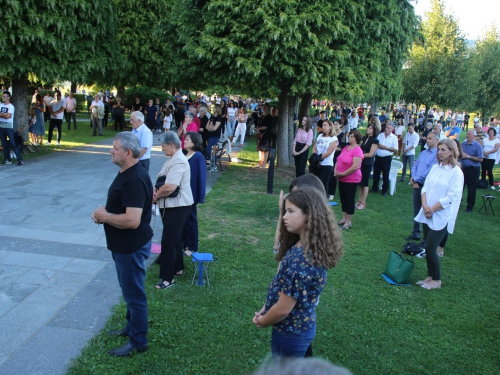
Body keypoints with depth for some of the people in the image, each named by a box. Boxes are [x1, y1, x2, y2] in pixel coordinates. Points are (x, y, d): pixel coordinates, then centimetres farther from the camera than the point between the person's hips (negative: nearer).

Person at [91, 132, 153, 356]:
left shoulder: (134, 180, -27)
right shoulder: (125, 172, 7)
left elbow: (132, 220, -33)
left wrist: (105, 217, -18)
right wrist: (104, 213, 1)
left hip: (132, 247, -10)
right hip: (123, 244, 10)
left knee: (133, 293, 5)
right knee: (128, 290, 24)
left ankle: (138, 342, 20)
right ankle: (132, 326, 42)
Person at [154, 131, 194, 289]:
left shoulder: (178, 161, -22)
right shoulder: (173, 159, 12)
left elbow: (169, 187, -30)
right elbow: (161, 180, 16)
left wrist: (155, 196, -12)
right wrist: (156, 190, -5)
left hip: (177, 207, -10)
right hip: (171, 206, 10)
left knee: (168, 241, -6)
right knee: (174, 238, 20)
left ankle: (168, 278, 2)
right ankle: (177, 267, 34)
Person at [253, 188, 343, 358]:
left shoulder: (300, 259, -32)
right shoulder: (311, 248, -2)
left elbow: (283, 309, -25)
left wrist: (262, 321, -7)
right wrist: (265, 309, 5)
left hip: (291, 332, -8)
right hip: (302, 325, 8)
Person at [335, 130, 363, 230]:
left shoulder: (357, 150, -16)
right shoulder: (346, 148, 8)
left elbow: (355, 166, -24)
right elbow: (338, 160, 15)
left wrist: (343, 174, -19)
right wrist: (335, 170, -3)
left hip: (351, 179, -8)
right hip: (341, 179, 8)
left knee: (349, 200, 1)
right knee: (343, 199, 15)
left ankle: (348, 221, 11)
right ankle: (344, 218, 28)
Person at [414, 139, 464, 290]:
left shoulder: (456, 172, -11)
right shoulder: (435, 167, 8)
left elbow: (451, 197, -15)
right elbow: (425, 187, 6)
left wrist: (432, 209, -14)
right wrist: (425, 206, -9)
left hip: (442, 217, -6)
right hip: (427, 214, 6)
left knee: (430, 248, -6)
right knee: (428, 247, 10)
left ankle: (436, 280, 11)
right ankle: (430, 276, 24)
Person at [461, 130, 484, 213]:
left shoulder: (477, 145, -10)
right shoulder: (463, 144, 6)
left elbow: (480, 159, -16)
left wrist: (468, 156, -18)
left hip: (473, 169, -5)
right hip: (463, 168, 5)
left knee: (471, 189, 3)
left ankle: (470, 206, 14)